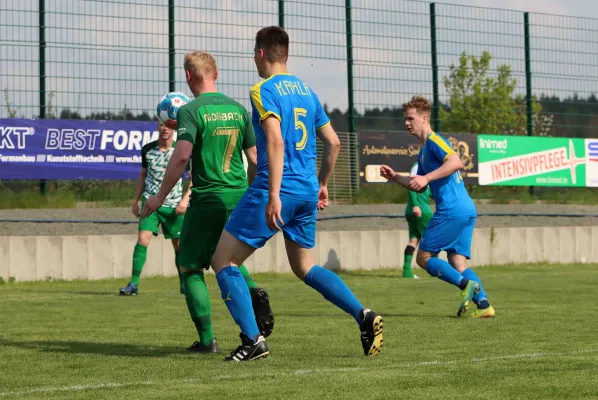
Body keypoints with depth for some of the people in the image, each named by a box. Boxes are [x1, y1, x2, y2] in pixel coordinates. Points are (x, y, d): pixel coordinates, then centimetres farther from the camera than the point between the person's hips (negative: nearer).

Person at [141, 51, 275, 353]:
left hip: (207, 198, -6)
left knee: (190, 268, 7)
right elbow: (255, 158, 10)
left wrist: (160, 196, -9)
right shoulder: (238, 109, 9)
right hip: (239, 197, 6)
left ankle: (207, 339, 0)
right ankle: (253, 293, -2)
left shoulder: (191, 111, -8)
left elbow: (181, 156, -19)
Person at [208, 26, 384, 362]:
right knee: (305, 267, 21)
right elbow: (333, 142, 16)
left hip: (278, 191, -7)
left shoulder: (264, 91, -8)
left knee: (223, 260, 3)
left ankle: (253, 340, -6)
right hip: (307, 192, 8)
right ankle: (364, 315, 3)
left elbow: (275, 142, -22)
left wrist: (273, 195, -26)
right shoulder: (307, 91, 14)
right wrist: (322, 184, 27)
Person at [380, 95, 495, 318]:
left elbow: (456, 162, -21)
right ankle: (483, 304, -5)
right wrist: (394, 177, 22)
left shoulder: (433, 140, -4)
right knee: (457, 263, 7)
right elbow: (419, 187, 32)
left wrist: (426, 178, -23)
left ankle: (466, 284, -17)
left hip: (452, 210, -10)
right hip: (467, 210, 10)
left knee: (423, 257, -3)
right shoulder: (423, 151, 25)